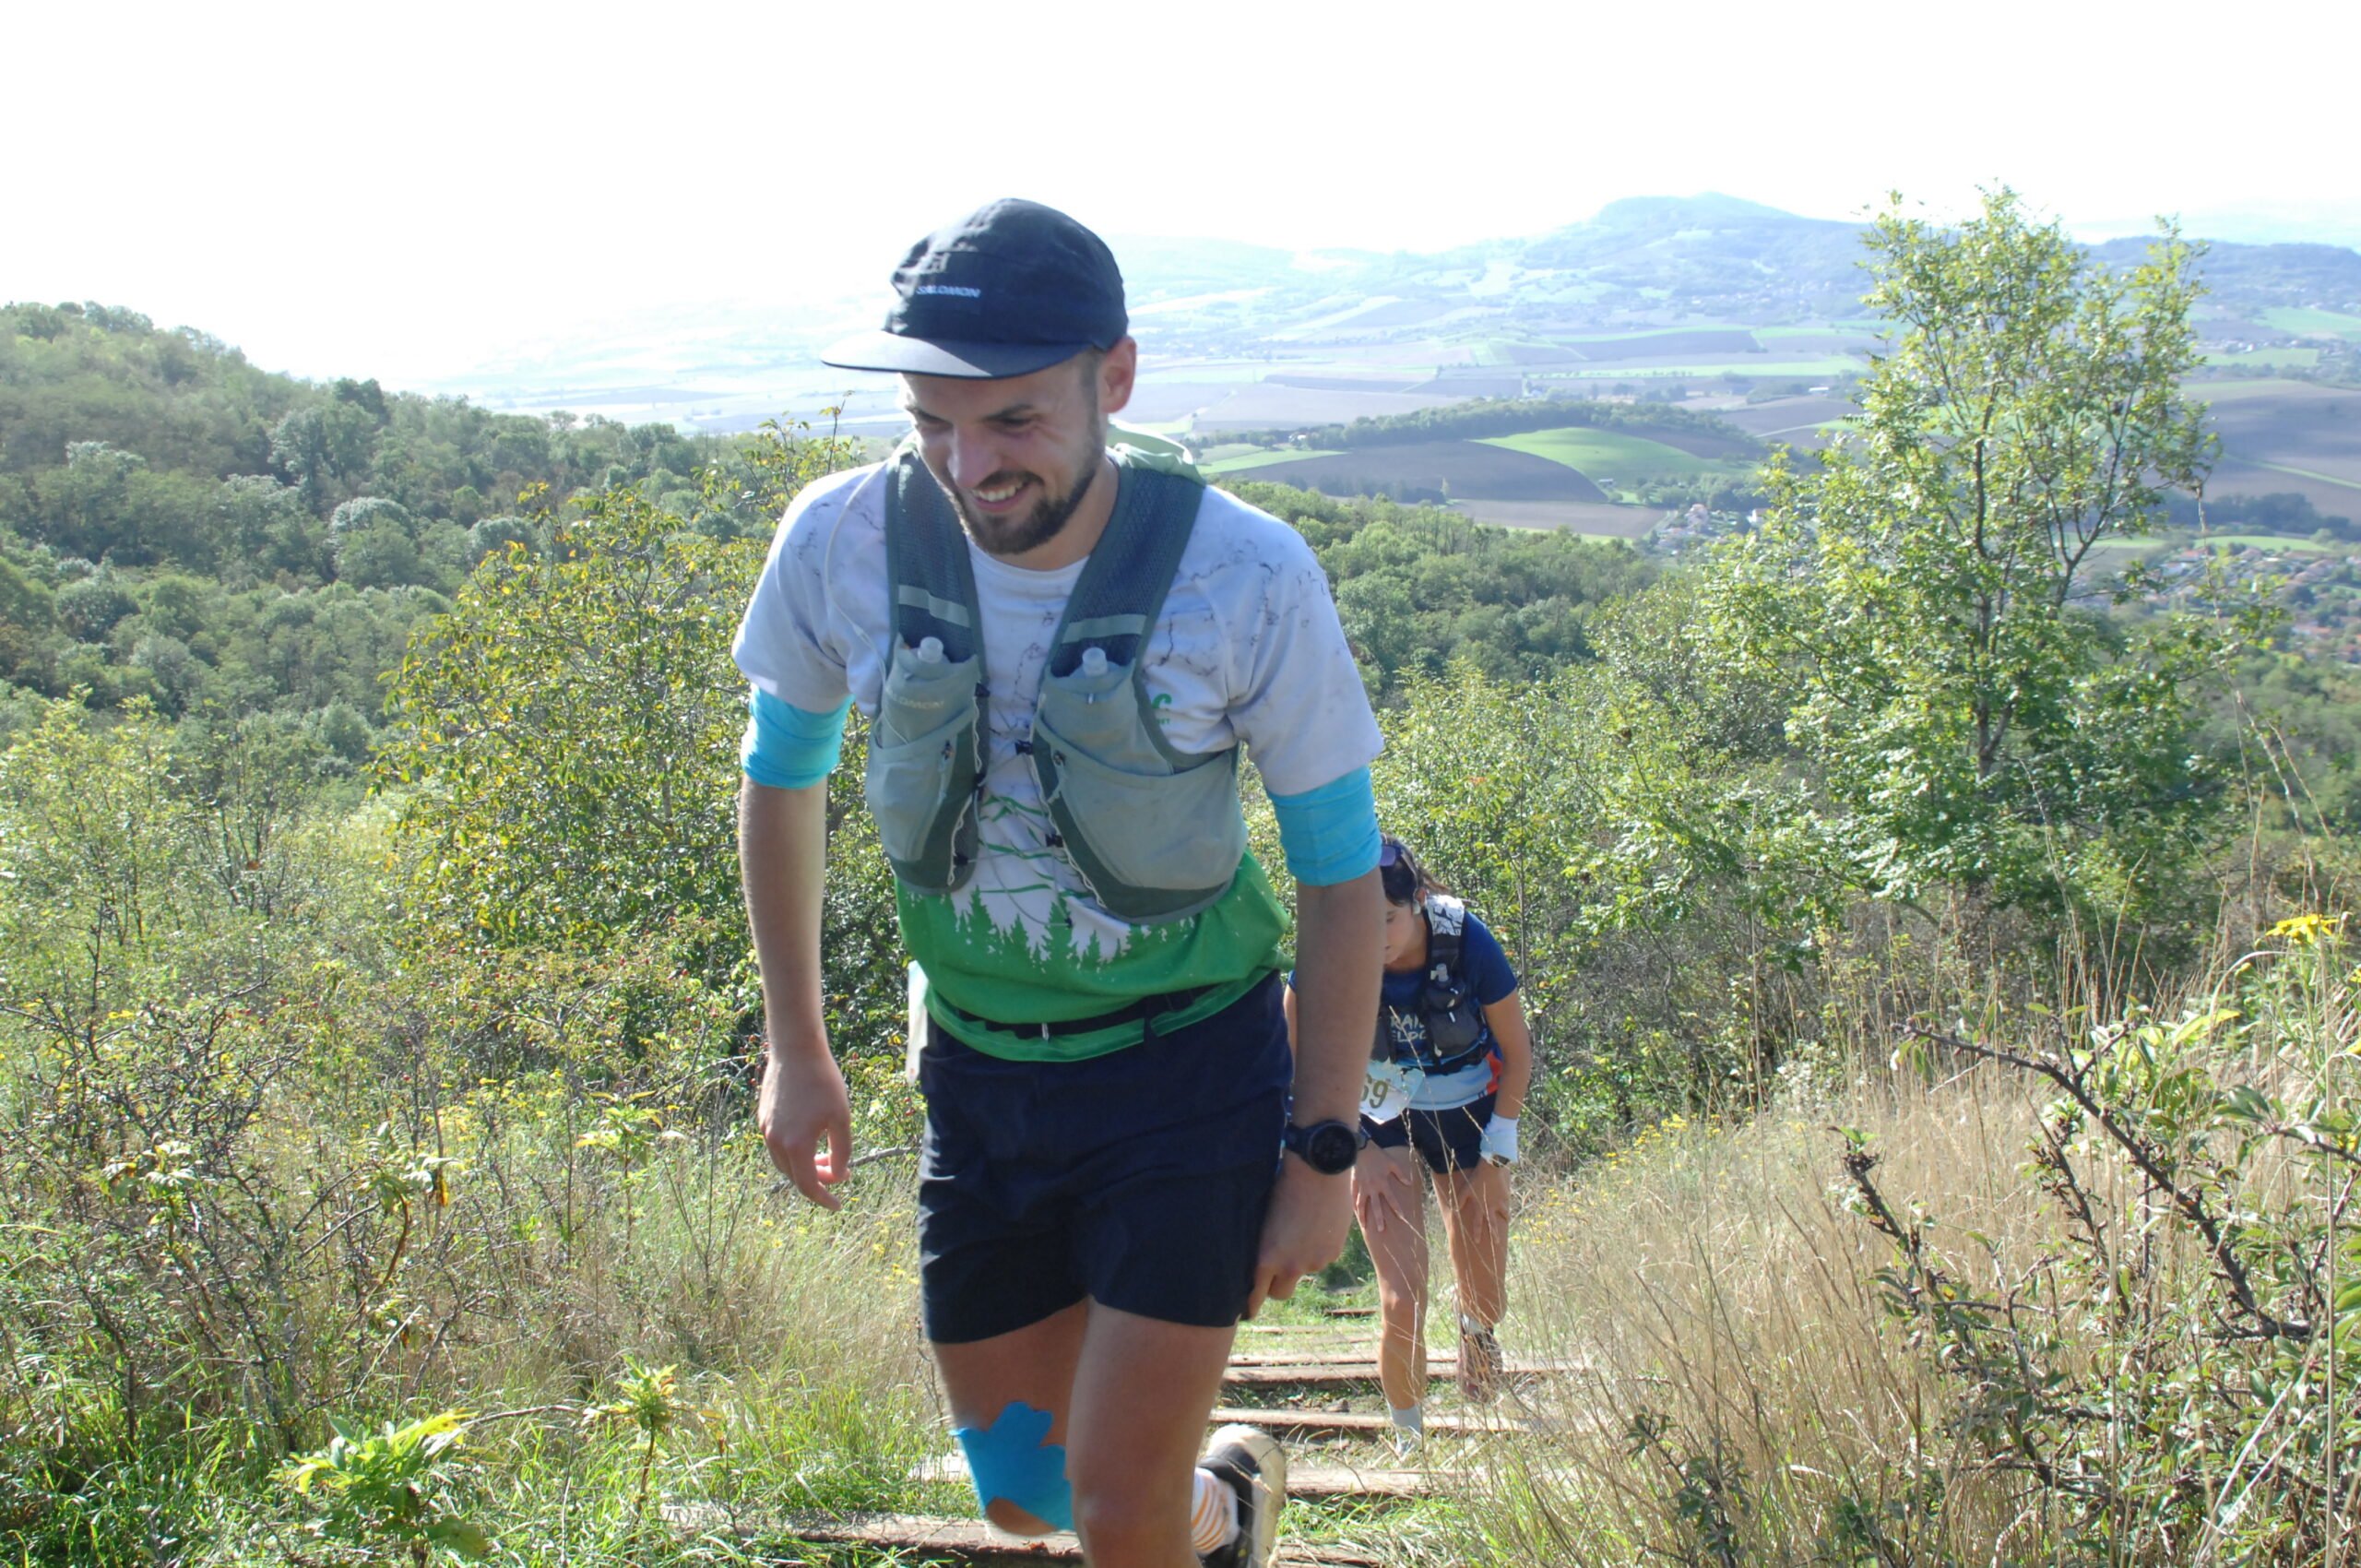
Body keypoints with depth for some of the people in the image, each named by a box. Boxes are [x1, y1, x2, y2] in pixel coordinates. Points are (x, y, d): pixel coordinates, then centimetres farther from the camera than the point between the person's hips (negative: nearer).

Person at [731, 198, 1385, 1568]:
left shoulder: (1247, 575, -22)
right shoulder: (844, 542, -15)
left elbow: (1343, 872, -10)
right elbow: (782, 772, 6)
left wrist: (1326, 1148, -9)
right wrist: (796, 1048, 8)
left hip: (1191, 1062, -3)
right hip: (981, 1069, 4)